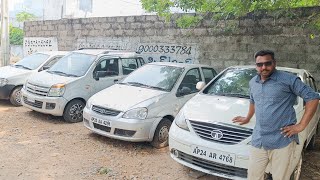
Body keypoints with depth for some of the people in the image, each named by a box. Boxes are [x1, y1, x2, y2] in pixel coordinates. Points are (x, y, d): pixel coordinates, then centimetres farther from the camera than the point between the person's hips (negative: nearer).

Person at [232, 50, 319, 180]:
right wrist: (248, 118, 38)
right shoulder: (253, 82, 13)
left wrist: (301, 125, -10)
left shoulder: (288, 80, -7)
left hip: (282, 141, -5)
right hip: (258, 141, 6)